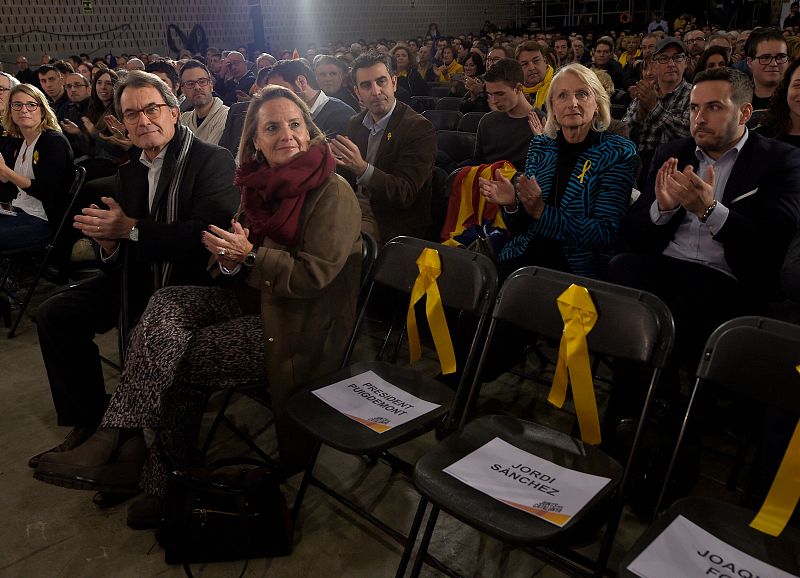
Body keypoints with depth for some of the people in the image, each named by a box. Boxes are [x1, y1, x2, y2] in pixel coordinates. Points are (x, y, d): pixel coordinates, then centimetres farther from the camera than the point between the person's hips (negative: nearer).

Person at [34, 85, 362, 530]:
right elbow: (247, 265, 13)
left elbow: (314, 275, -19)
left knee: (178, 356, -15)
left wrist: (250, 256, -22)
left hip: (303, 326, -7)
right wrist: (231, 258, -10)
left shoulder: (332, 193, -14)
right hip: (261, 302, 7)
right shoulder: (261, 185, 9)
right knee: (168, 303, -13)